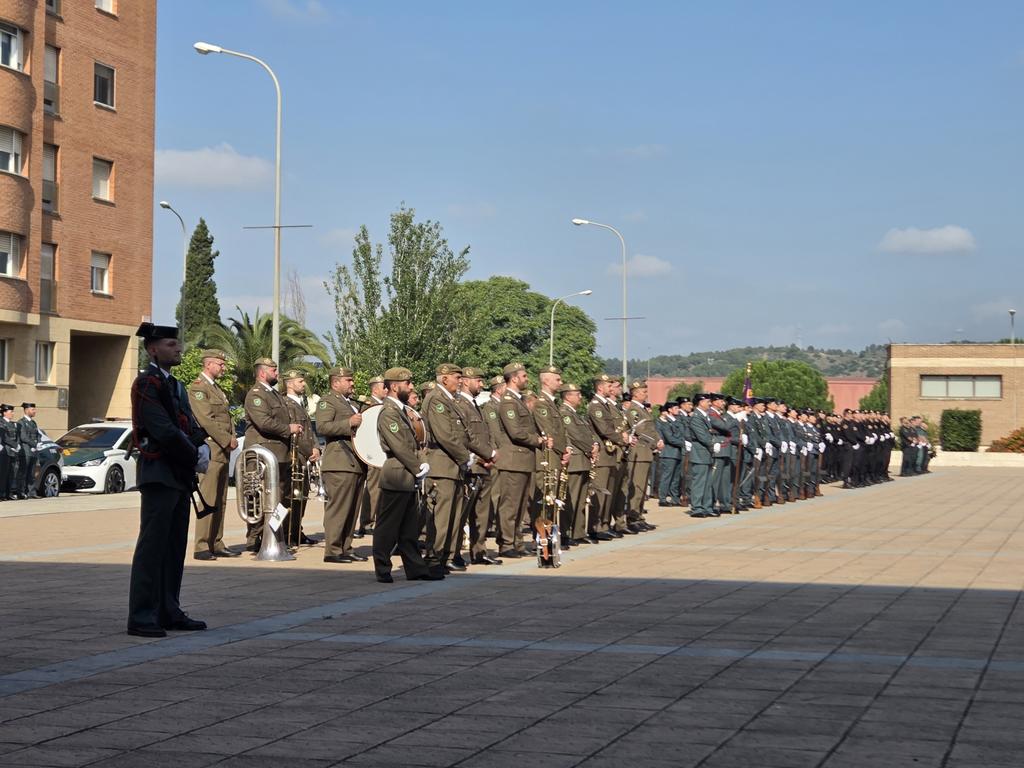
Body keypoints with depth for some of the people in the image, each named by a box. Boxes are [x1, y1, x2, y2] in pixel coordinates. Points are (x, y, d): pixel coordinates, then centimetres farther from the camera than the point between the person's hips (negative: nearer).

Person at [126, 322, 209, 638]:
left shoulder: (175, 385, 18)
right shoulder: (147, 384, -10)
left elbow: (192, 427, 14)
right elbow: (163, 431, -18)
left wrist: (202, 448, -6)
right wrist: (195, 457, -12)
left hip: (180, 475, 9)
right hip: (159, 475, -9)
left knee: (175, 547, 11)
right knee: (151, 546, -9)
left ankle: (169, 612, 17)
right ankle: (141, 617, -8)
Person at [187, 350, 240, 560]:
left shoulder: (216, 389, 21)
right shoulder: (198, 387, -9)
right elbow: (206, 420, -17)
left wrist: (233, 438, 3)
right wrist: (227, 440, -14)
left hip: (223, 450, 9)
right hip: (210, 449, -9)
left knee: (220, 501, 10)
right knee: (208, 500, -10)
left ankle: (216, 544, 14)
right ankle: (201, 547, -9)